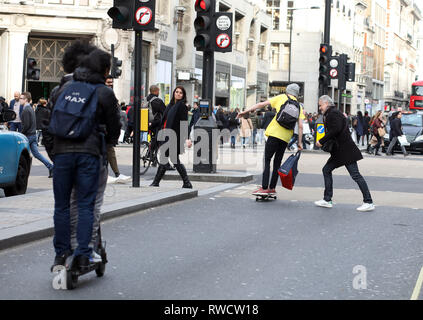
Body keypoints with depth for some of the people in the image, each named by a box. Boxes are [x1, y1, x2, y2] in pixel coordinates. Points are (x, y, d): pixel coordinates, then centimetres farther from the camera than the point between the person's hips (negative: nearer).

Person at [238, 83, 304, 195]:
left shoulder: (281, 98, 8)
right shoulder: (298, 106, 14)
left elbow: (262, 104, 4)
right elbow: (300, 126, 5)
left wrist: (246, 111, 9)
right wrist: (300, 142, 9)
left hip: (275, 133, -4)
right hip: (286, 137, 4)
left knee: (267, 160, -3)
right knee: (277, 162, 15)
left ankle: (264, 188, -12)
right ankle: (272, 188, 15)